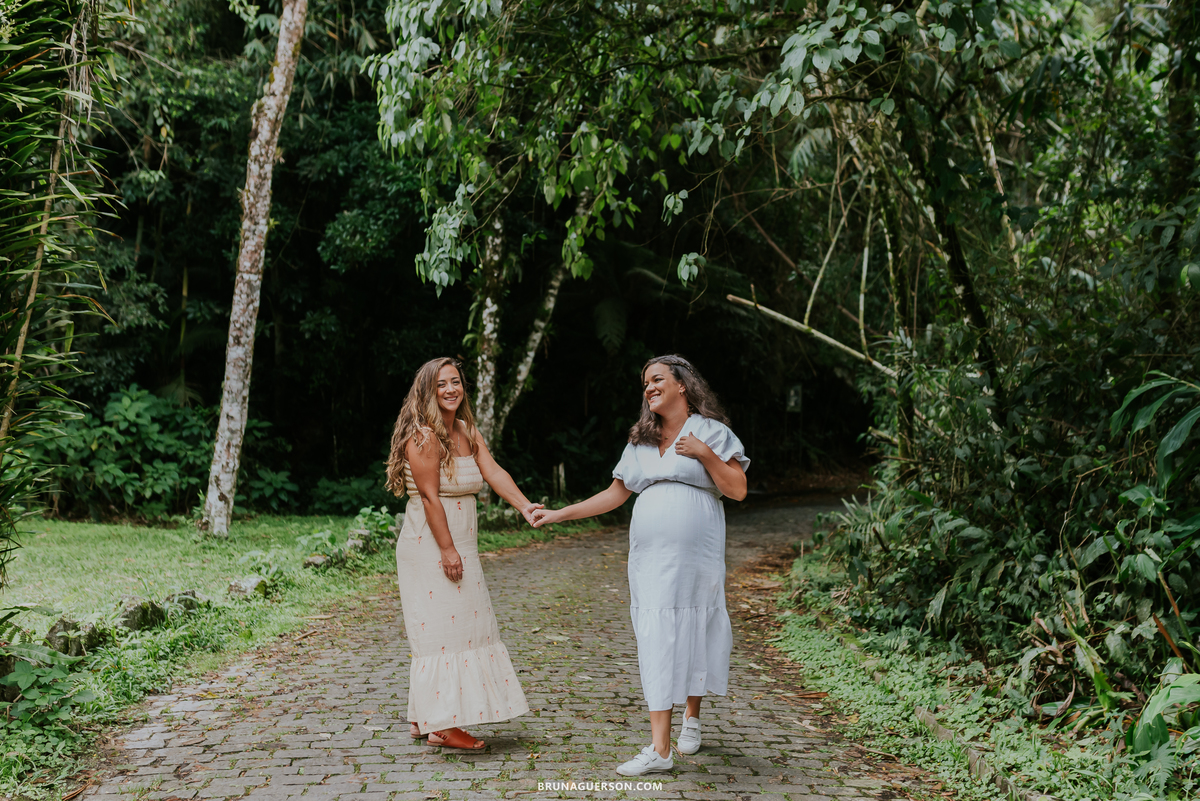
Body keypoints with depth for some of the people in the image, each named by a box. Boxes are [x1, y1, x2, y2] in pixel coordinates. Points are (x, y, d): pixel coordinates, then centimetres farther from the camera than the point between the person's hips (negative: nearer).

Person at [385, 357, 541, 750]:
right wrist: (447, 549, -21)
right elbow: (429, 496, -18)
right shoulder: (423, 435, -14)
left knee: (462, 625, 12)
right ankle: (439, 724, 2)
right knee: (439, 627, -6)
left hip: (461, 545, 9)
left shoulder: (467, 432, 10)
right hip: (428, 545, -9)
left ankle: (423, 719, 22)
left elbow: (493, 472, -2)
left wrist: (524, 505, -17)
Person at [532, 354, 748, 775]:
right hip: (650, 558, 3)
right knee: (656, 639, -2)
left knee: (694, 632, 4)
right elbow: (614, 494, 16)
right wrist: (559, 514, 11)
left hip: (696, 557, -3)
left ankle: (691, 716, 31)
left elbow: (738, 490, -2)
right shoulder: (640, 442, 16)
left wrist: (705, 454, -12)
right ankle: (659, 749, 1)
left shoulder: (711, 432, 3)